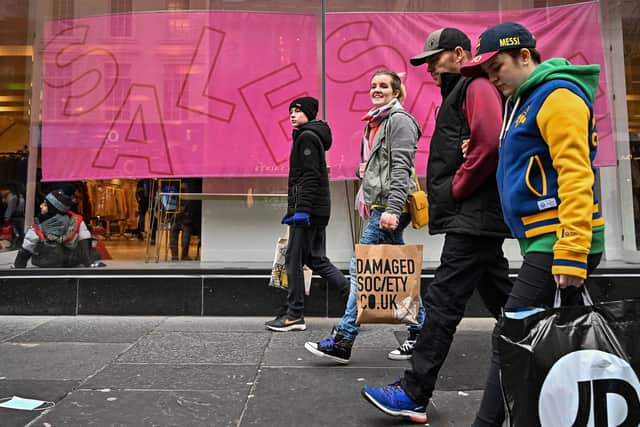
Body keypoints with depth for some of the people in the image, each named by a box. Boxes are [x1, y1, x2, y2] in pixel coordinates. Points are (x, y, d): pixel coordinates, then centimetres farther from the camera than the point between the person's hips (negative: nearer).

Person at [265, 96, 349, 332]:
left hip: (308, 209, -10)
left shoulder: (307, 137, -8)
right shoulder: (311, 136, 22)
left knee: (294, 260, -3)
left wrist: (302, 209, -23)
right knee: (316, 259, 13)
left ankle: (295, 316, 4)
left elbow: (310, 176, -19)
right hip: (317, 210, 10)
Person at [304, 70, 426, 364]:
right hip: (380, 206, 10)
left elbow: (401, 168, -17)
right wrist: (365, 169, 15)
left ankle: (342, 341, -2)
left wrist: (392, 209, -23)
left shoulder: (399, 120, -6)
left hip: (390, 207, -10)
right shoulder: (375, 122, 21)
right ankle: (419, 334, 20)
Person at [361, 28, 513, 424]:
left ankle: (414, 395, -3)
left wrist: (457, 188, -15)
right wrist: (443, 195, 6)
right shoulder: (458, 93, 25)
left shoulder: (476, 87, -6)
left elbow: (490, 142, -23)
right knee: (502, 300, 16)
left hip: (473, 216, -11)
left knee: (443, 303, -10)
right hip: (474, 218, 11)